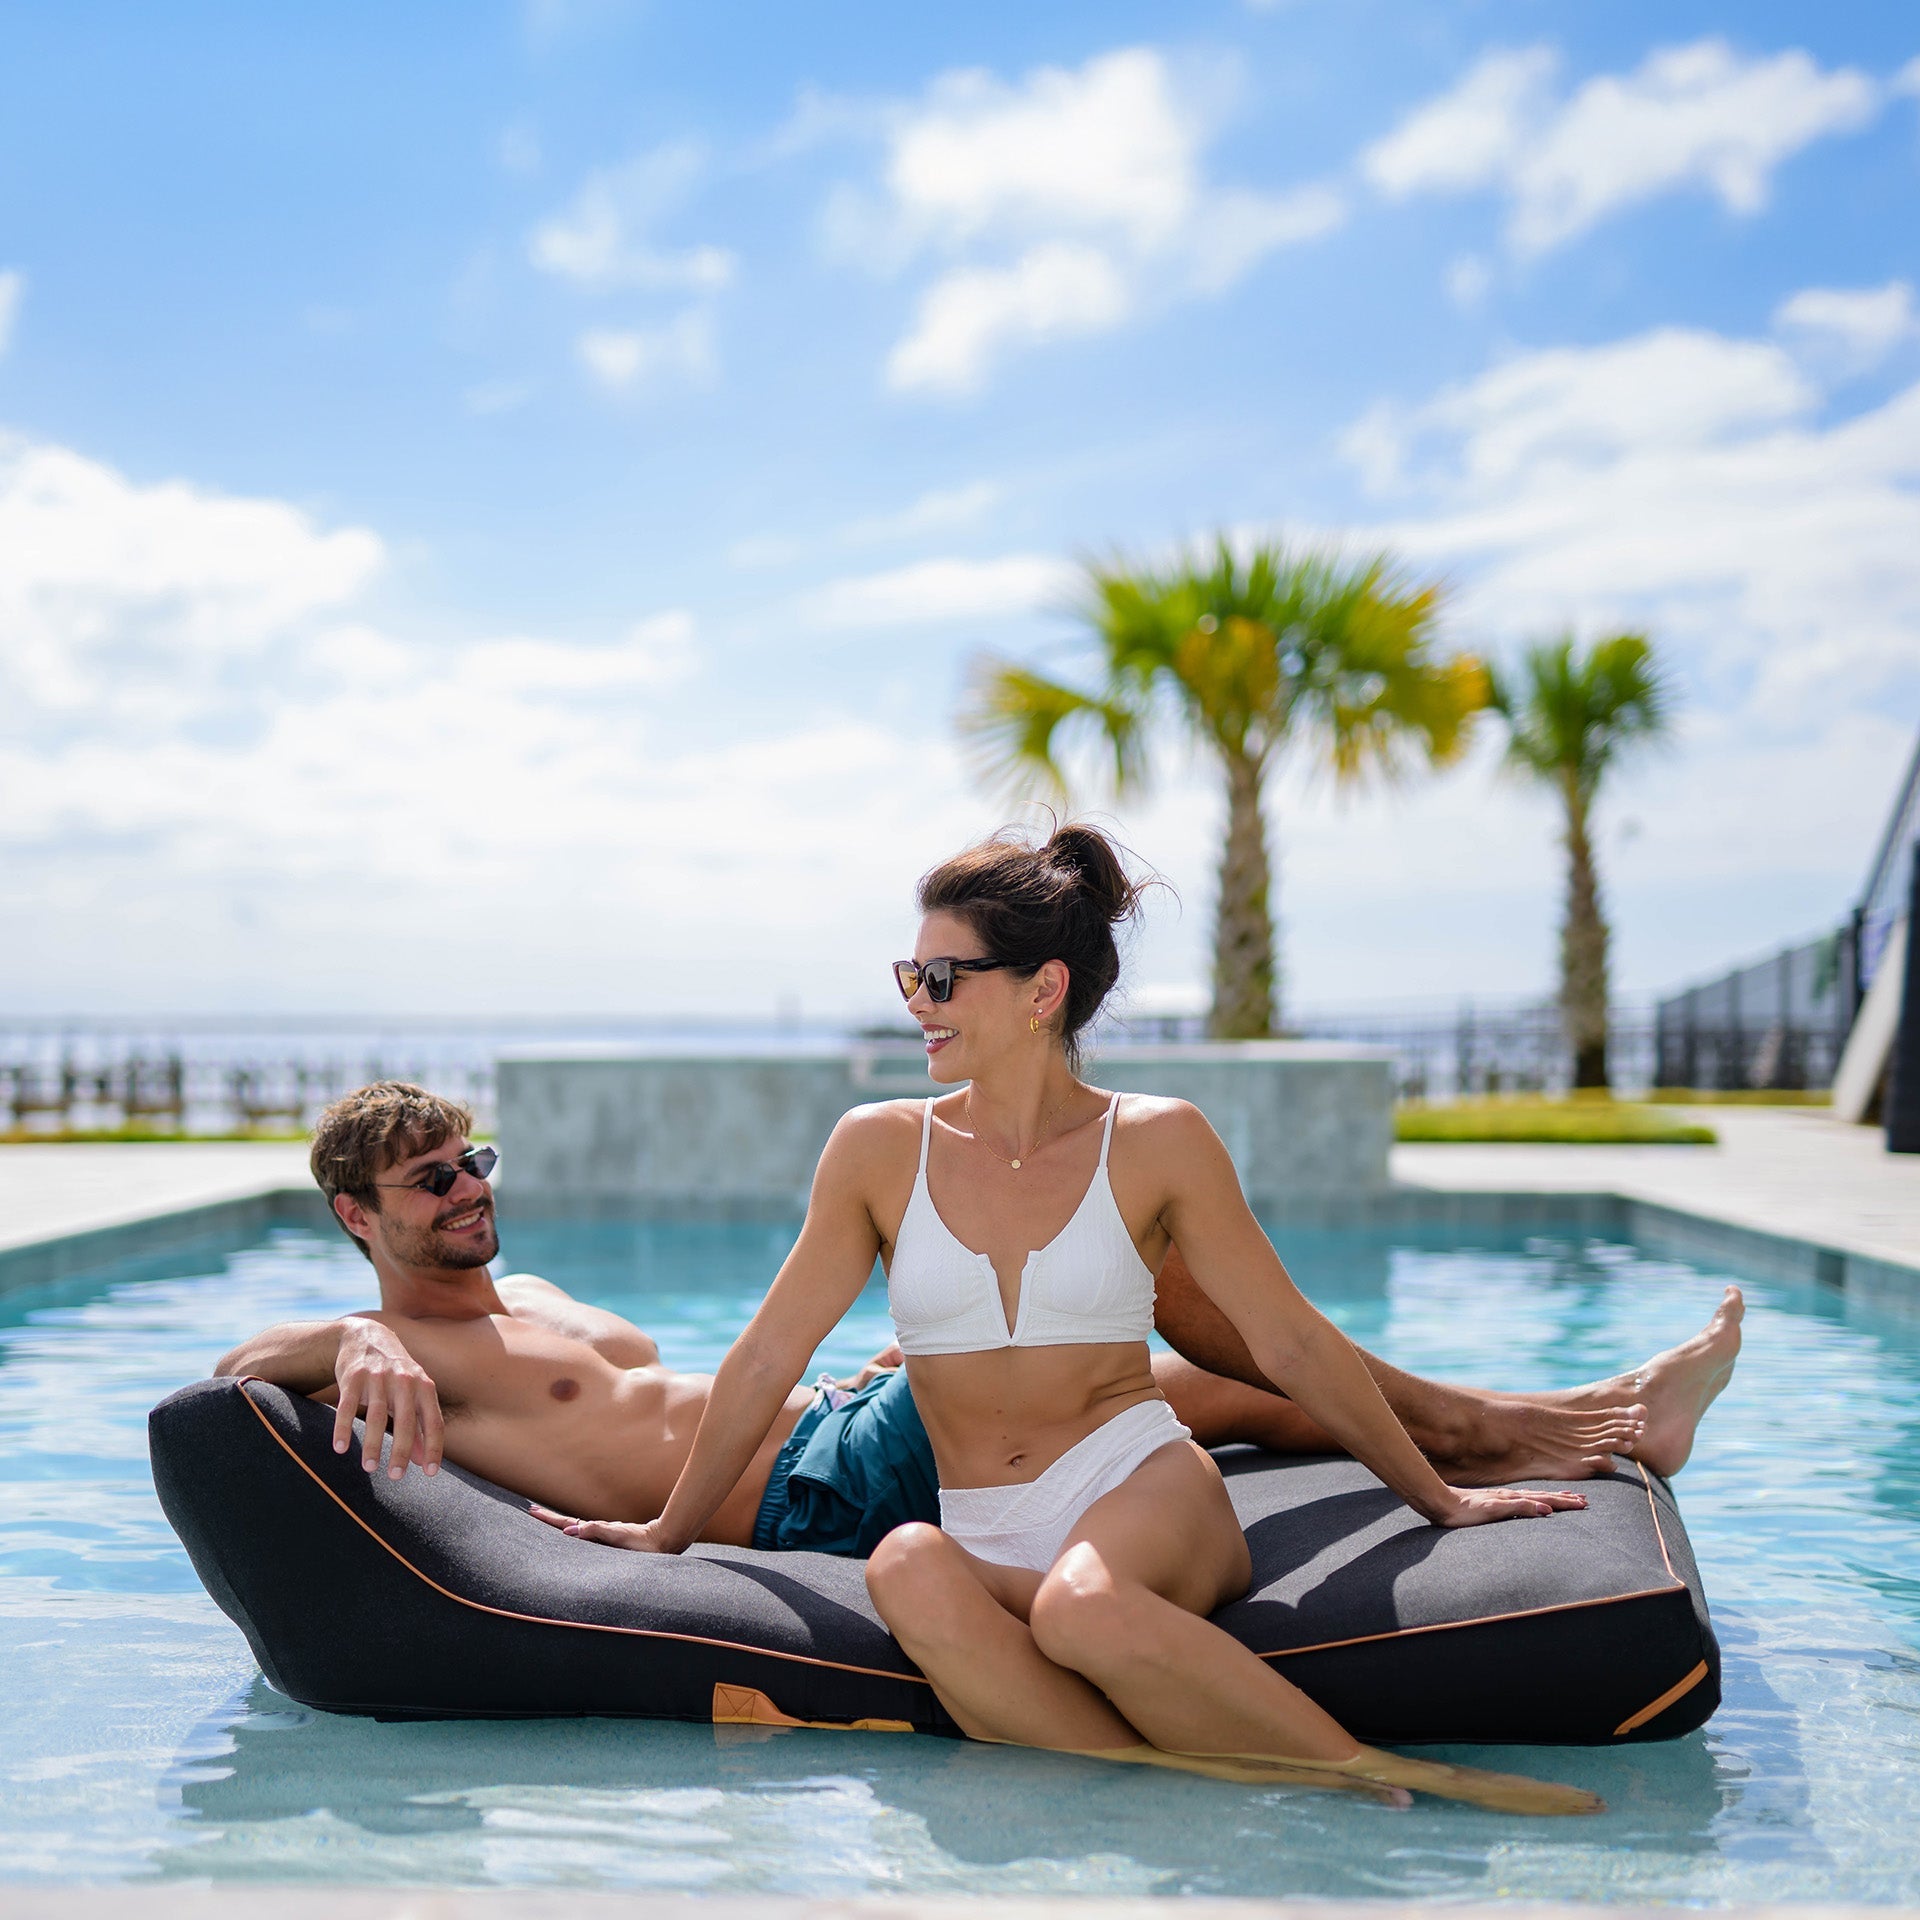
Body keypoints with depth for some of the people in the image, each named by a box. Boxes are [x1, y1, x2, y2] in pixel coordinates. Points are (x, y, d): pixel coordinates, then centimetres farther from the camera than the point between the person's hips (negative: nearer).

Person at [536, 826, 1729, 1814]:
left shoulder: (1156, 1145, 1)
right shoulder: (881, 1150, 5)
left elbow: (1291, 1342, 8)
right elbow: (772, 1356, 12)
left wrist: (1438, 1497, 12)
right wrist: (672, 1531, 16)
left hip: (1143, 1486, -2)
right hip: (987, 1537, 2)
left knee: (1082, 1606, -39)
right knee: (907, 1569, -36)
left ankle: (1377, 1778, -27)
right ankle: (1189, 1782, -39)